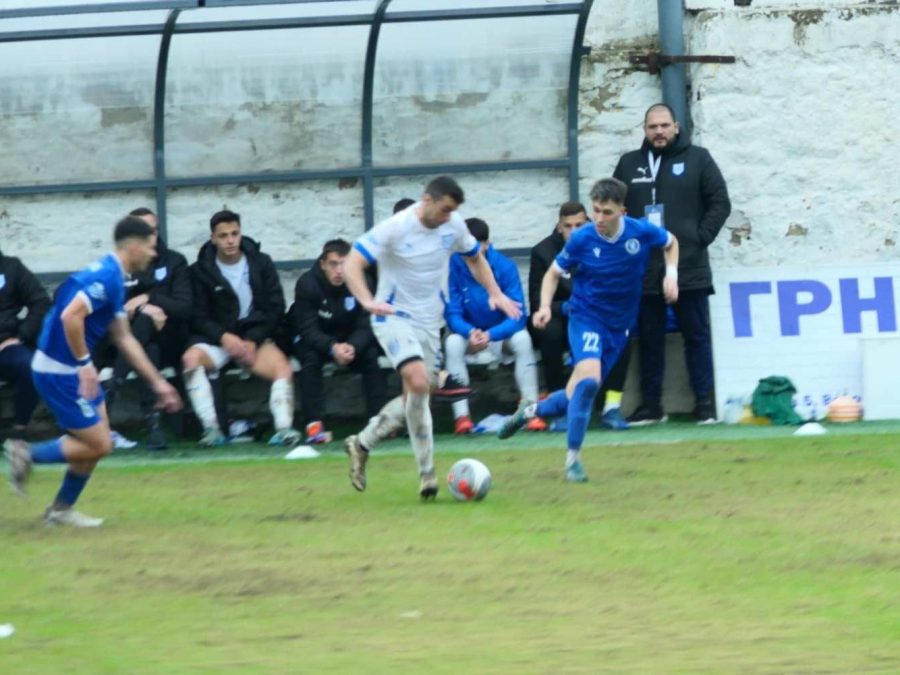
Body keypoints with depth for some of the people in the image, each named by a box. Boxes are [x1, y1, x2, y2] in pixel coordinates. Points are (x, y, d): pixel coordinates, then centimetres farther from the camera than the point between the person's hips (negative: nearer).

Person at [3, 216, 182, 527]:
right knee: (99, 445, -5)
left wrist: (158, 382, 21)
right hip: (59, 370, -10)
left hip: (74, 369, 10)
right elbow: (70, 317, -30)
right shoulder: (106, 277, -19)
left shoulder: (113, 278, 13)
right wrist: (85, 364, -21)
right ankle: (28, 454, 4)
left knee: (98, 441, 14)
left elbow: (125, 339, 19)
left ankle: (62, 509, 24)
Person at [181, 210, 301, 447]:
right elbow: (198, 317, -1)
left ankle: (284, 428, -33)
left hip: (255, 337, 1)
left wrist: (252, 341, -10)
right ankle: (211, 429, -35)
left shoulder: (261, 264, 6)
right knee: (191, 358, -33)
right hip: (216, 338, -1)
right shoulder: (201, 271, 2)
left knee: (283, 369, -29)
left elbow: (276, 309, 4)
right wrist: (224, 337, -20)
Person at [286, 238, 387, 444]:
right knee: (311, 358, -33)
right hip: (311, 340, -2)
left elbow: (365, 327, -15)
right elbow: (307, 329, -26)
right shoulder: (307, 284, -23)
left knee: (372, 355, -23)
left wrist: (352, 347, -38)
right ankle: (314, 425, -33)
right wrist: (332, 348, -44)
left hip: (349, 341, 2)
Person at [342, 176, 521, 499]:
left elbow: (475, 258, 17)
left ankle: (361, 444, 29)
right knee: (419, 382, -25)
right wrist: (367, 301, -39)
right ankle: (427, 472, -18)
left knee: (414, 398, 6)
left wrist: (495, 293, 2)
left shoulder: (454, 225, -3)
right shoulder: (395, 228, -19)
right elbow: (351, 264, -22)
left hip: (429, 323, 6)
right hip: (394, 318, -6)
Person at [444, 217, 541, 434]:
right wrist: (470, 332, -40)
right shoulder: (453, 265, -19)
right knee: (452, 343, -32)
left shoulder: (505, 266, -18)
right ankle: (461, 415, -29)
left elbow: (517, 317, -21)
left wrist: (490, 335, -40)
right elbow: (452, 313, -17)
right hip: (467, 332, 0)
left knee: (522, 339, -30)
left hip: (500, 332, 0)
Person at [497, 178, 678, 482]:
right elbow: (554, 274, -1)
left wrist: (671, 274, -6)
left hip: (618, 325, 3)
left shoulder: (641, 232, -12)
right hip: (586, 317, -3)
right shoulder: (581, 239, -16)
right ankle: (573, 457, -16)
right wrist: (545, 306, -17)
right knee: (589, 377, -27)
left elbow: (671, 243, 11)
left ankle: (531, 411, 39)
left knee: (579, 394, 8)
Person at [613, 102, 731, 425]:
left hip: (689, 268, -2)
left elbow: (720, 203, 1)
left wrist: (700, 238, -8)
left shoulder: (697, 159, 4)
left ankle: (704, 402, 4)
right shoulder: (629, 165, 11)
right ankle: (651, 404, 11)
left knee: (697, 336, 1)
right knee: (649, 339, 6)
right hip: (643, 270, 2)